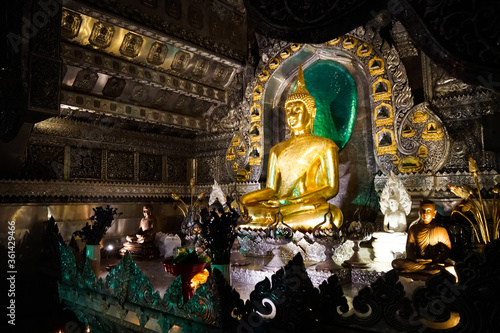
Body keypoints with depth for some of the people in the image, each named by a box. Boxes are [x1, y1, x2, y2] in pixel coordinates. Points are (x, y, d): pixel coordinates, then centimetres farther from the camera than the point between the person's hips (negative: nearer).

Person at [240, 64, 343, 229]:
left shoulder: (324, 146, 5)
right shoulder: (278, 150, 19)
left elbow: (332, 188, -3)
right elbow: (271, 189, 13)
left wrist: (292, 201, -16)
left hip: (312, 208, -2)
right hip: (280, 207, 2)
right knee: (245, 201, -25)